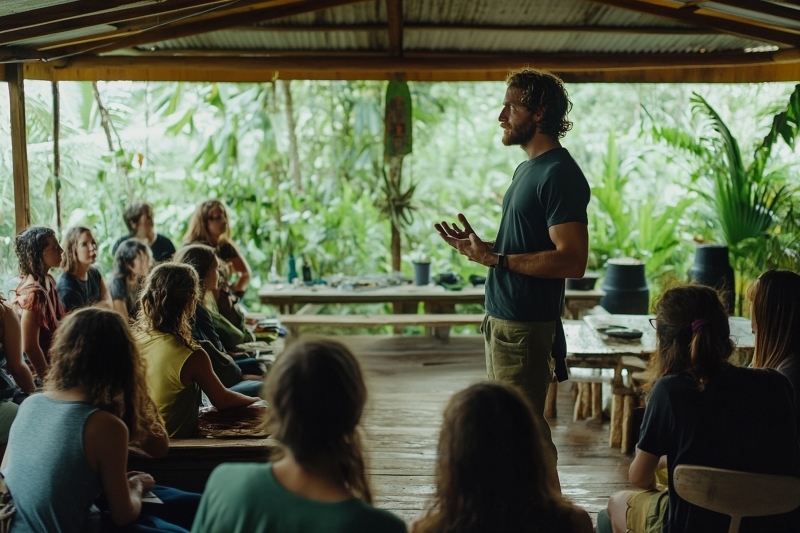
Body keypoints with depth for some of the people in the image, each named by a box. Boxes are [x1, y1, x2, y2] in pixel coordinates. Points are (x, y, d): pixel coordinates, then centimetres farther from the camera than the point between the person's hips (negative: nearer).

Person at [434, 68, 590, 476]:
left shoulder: (560, 174, -16)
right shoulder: (527, 168, 16)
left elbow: (572, 260, -25)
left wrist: (494, 258, -23)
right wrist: (478, 246, 6)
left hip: (525, 326, -10)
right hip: (501, 319, 10)